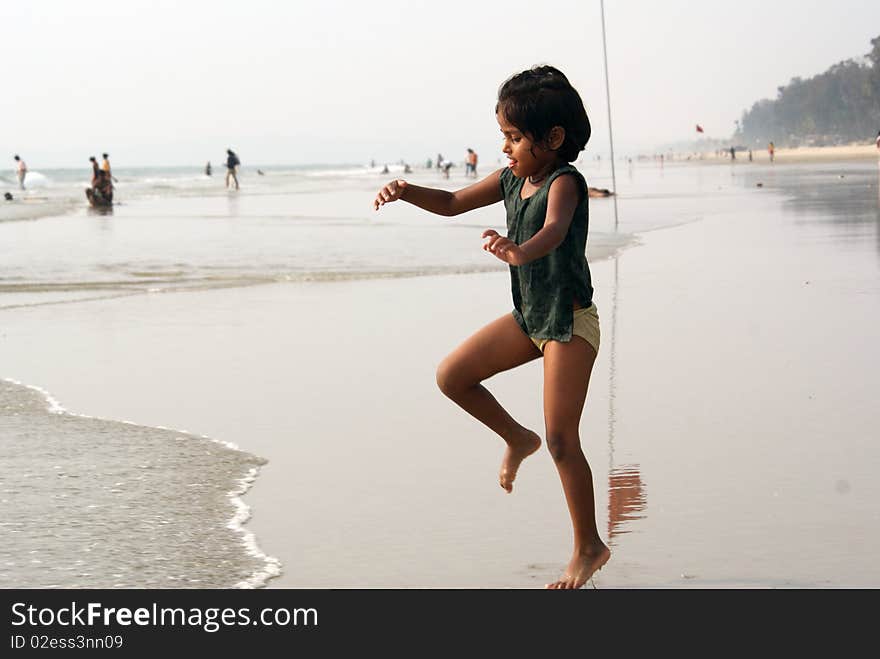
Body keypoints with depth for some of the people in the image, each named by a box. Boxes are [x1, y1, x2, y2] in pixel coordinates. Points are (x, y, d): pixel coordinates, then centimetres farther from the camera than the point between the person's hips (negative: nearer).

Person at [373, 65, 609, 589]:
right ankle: (517, 439, 24)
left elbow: (555, 230, -43)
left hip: (571, 323, -8)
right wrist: (408, 192, -7)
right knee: (452, 376, 2)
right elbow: (452, 204, 13)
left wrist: (520, 251, -65)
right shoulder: (511, 180, 4)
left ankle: (589, 547, 7)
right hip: (528, 318, 8)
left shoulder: (564, 181, -22)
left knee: (562, 440, -7)